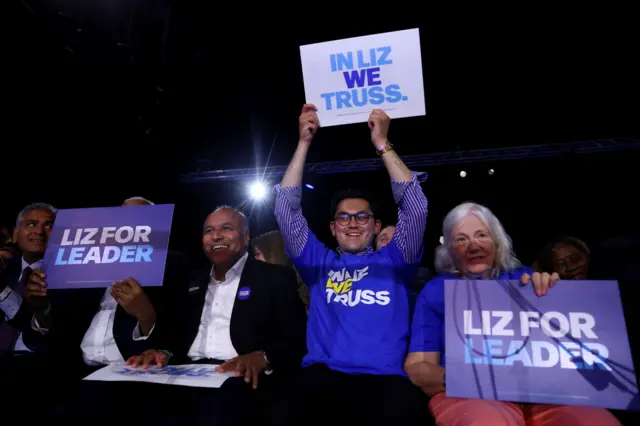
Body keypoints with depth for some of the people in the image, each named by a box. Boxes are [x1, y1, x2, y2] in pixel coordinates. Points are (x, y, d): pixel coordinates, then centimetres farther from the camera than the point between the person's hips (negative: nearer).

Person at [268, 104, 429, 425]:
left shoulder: (392, 262, 17)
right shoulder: (320, 264, 19)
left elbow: (415, 207, 6)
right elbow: (286, 209, 14)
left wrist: (382, 144, 4)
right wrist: (304, 143, 10)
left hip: (383, 378, 0)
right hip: (323, 375, 0)